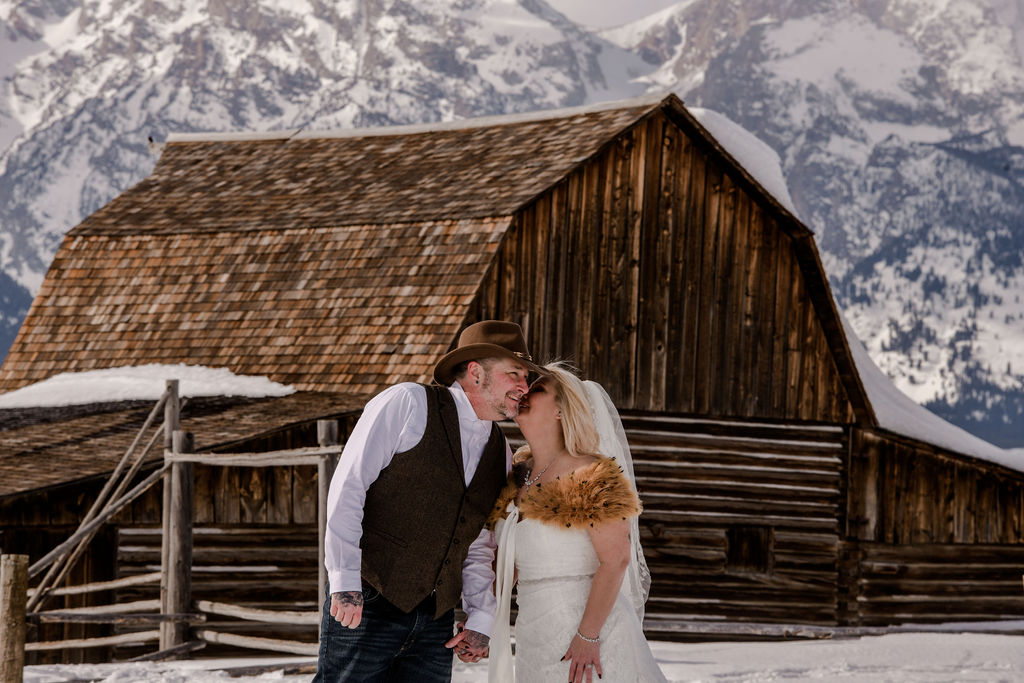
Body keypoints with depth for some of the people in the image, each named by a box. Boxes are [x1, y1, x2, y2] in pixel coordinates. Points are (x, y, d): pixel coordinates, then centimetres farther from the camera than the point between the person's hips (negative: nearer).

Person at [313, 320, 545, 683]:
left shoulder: (499, 454, 14)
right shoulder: (408, 404, -5)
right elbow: (347, 486, -10)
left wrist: (481, 619, 8)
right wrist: (345, 579, -17)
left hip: (435, 617, 6)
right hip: (367, 601, -6)